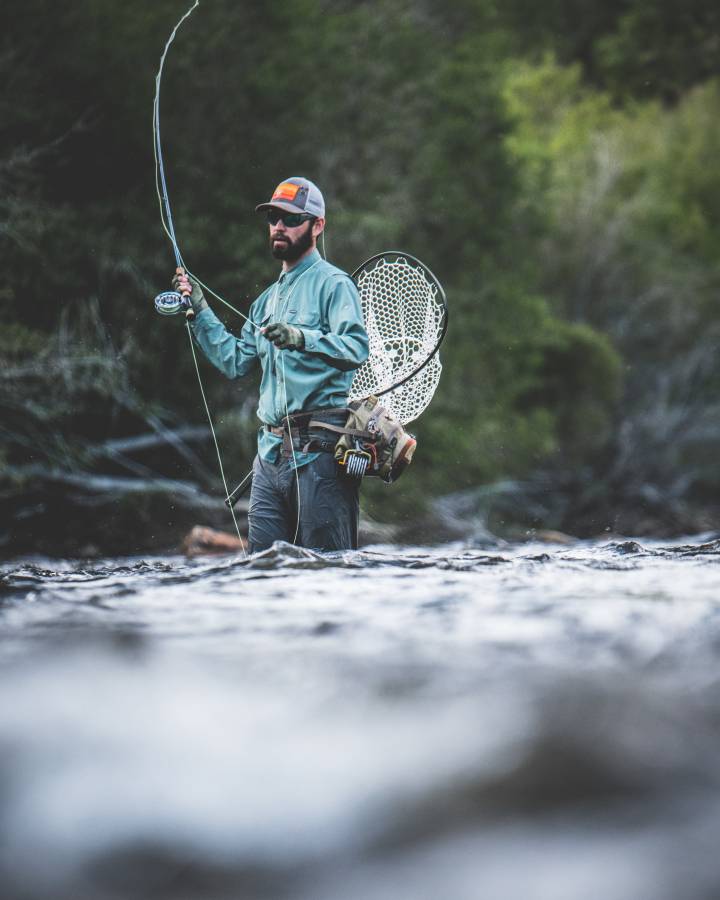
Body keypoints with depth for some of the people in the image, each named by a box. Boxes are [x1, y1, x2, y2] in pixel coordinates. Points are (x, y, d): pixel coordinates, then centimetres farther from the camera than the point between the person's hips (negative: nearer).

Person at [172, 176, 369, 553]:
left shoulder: (332, 284, -1)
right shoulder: (269, 299, 24)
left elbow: (357, 346, -17)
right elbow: (235, 361, 21)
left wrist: (301, 338, -31)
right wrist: (200, 311, 16)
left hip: (318, 450, -8)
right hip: (271, 451, 8)